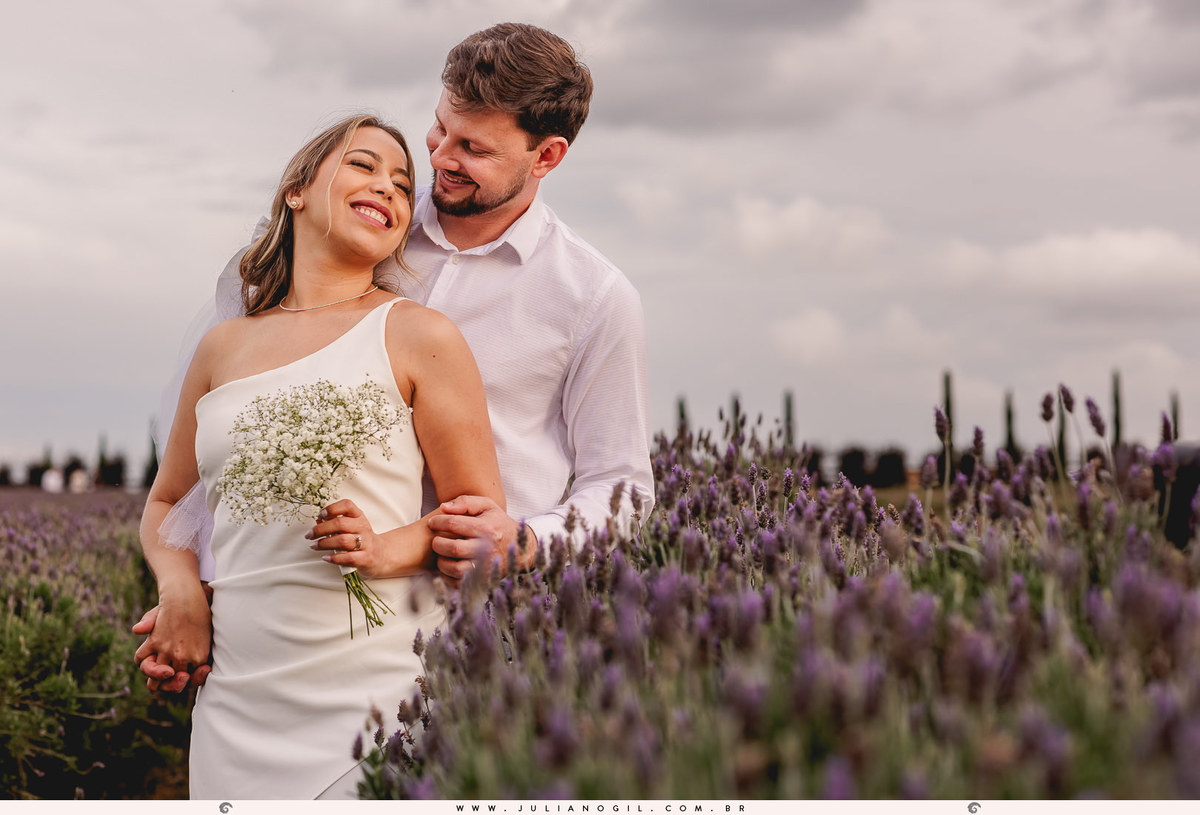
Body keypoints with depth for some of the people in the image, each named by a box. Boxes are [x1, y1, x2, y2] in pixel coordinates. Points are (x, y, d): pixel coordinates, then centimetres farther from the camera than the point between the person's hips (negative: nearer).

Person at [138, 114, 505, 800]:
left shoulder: (419, 337, -1)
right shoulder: (224, 347, 11)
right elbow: (166, 503, 22)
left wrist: (391, 548, -17)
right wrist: (179, 587, 2)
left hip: (374, 696, -3)